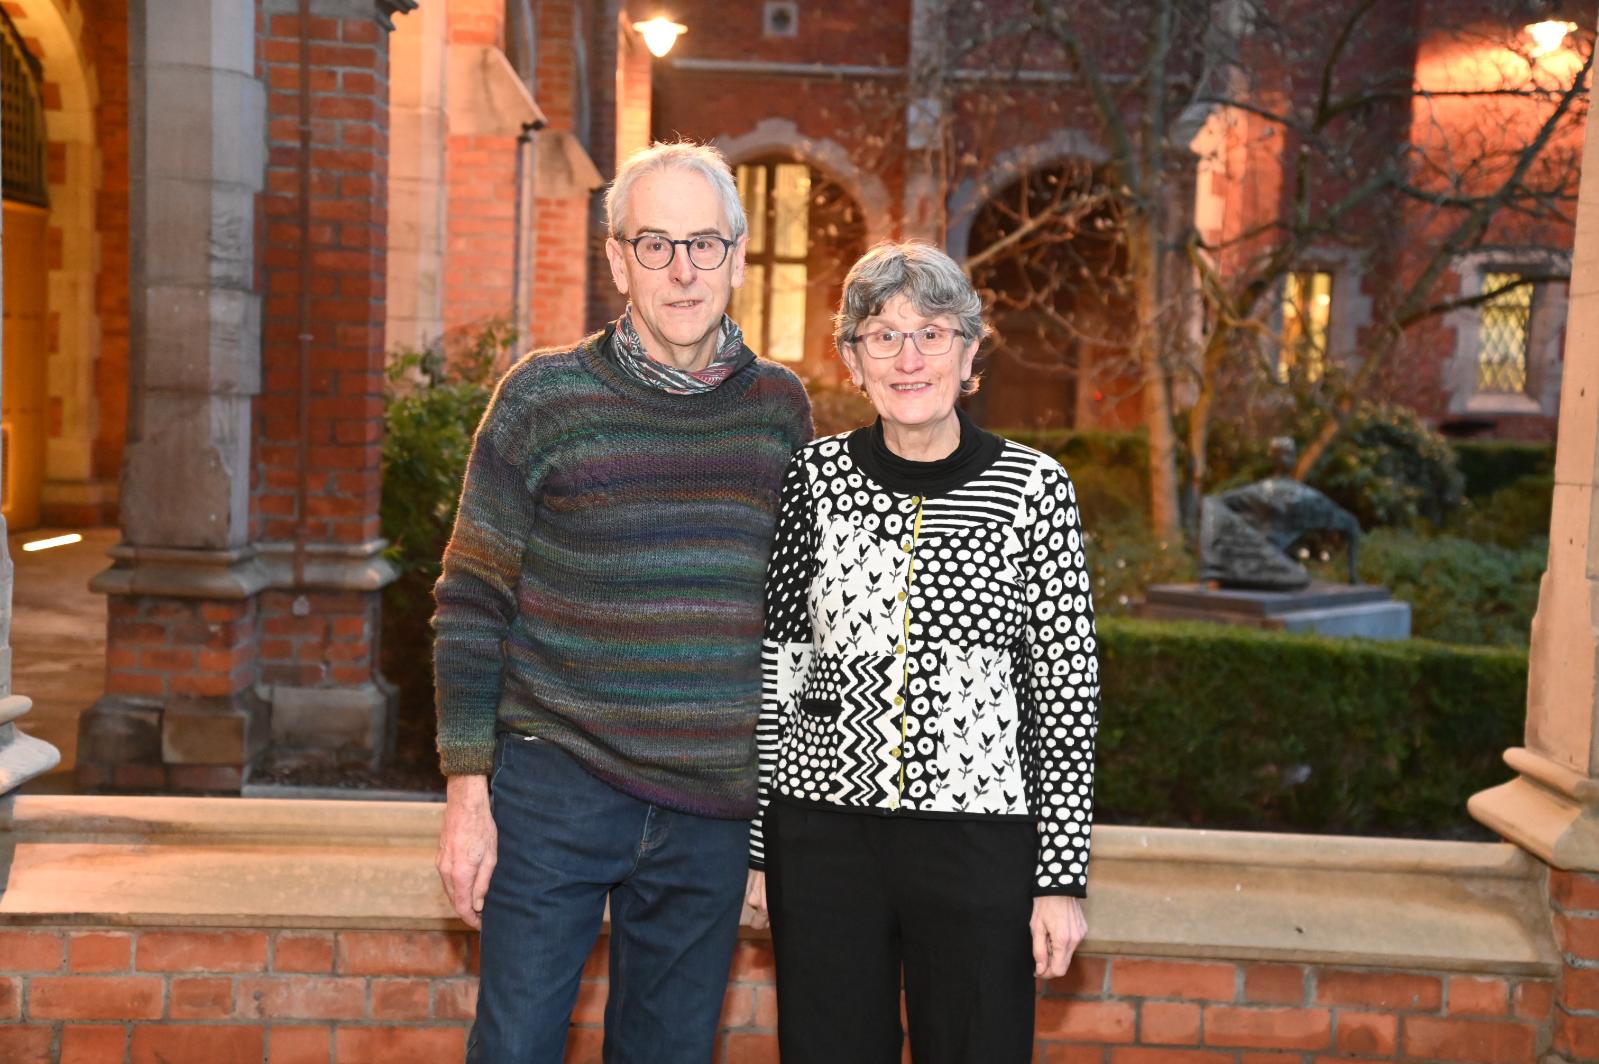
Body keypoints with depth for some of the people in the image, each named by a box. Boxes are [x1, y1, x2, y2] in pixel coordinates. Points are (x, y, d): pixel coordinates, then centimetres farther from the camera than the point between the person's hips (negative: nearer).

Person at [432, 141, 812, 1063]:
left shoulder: (779, 406, 5)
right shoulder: (545, 397, -5)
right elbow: (471, 604, -3)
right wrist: (467, 790, -7)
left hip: (712, 812, 3)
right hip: (556, 789, -3)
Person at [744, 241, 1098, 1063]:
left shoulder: (1032, 487, -3)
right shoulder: (815, 477, 1)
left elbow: (1066, 690, -2)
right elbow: (773, 666, 5)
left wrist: (1062, 877, -4)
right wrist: (754, 842, 5)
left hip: (980, 835, -1)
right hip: (822, 833, 2)